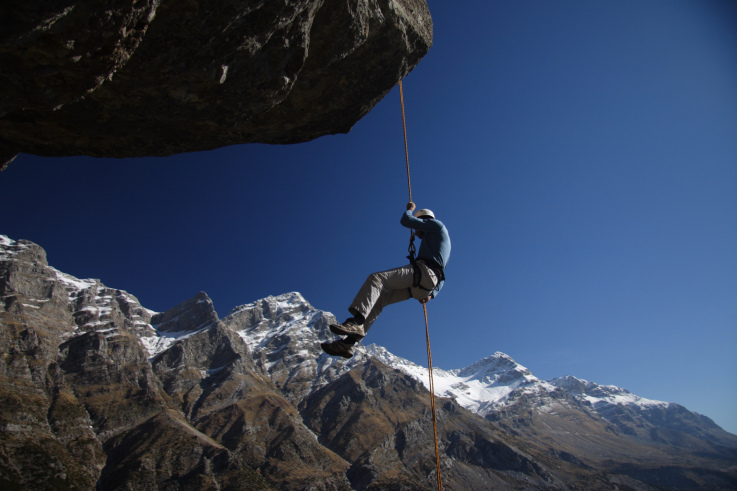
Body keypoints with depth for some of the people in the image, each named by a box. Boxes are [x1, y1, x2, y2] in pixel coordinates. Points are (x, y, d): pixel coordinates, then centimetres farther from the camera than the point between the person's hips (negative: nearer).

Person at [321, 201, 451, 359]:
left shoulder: (437, 224, 13)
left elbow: (406, 221, 5)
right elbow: (441, 279, 33)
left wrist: (409, 210, 27)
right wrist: (431, 294, 19)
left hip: (424, 271, -9)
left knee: (376, 279, -23)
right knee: (377, 299, -1)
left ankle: (357, 321, -41)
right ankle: (348, 342, -13)